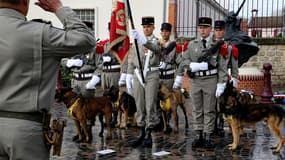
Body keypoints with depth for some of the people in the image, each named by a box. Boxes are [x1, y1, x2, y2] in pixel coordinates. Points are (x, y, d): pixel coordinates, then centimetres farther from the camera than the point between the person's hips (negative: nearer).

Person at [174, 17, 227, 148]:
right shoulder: (192, 44, 9)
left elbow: (222, 66, -2)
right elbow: (184, 61, 10)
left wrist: (221, 84, -8)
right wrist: (179, 77, 1)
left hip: (210, 80, -2)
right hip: (195, 80, 3)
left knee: (209, 110, 4)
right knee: (196, 109, 7)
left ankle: (207, 136, 10)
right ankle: (198, 135, 15)